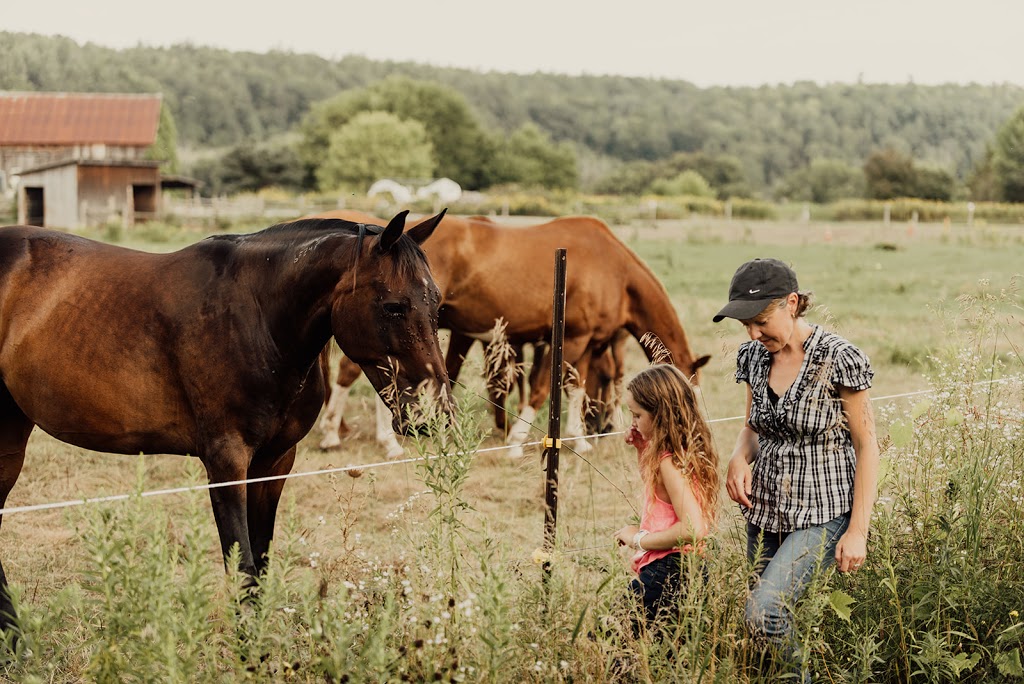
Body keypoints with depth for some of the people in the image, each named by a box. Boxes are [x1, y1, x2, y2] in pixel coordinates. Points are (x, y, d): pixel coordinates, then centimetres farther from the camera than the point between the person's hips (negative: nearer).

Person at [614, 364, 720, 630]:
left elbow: (693, 529, -27)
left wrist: (639, 538, -16)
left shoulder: (670, 461, -17)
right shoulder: (686, 450, 13)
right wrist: (642, 449, 19)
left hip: (667, 573, -10)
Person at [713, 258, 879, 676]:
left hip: (822, 516, -6)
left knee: (763, 616, -21)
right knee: (782, 625, 8)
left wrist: (858, 531, -12)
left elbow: (866, 446, -10)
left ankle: (802, 674, 2)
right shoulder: (754, 356, 3)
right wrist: (739, 458, -6)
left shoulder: (839, 360, -15)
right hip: (765, 513, 6)